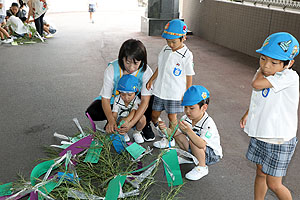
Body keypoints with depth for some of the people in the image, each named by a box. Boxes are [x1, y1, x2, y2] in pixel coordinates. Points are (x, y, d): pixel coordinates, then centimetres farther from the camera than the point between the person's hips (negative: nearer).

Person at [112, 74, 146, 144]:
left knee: (142, 118, -32)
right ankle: (123, 133, 1)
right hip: (121, 118, 0)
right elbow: (114, 114, -21)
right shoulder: (117, 100, -16)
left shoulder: (136, 100, -21)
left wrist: (127, 119, -57)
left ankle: (136, 132, 0)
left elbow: (134, 112, -36)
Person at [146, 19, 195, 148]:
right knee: (154, 115, 12)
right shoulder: (165, 49, 3)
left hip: (175, 93, -5)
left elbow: (189, 76, -8)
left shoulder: (187, 55, -14)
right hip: (160, 90, 5)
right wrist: (151, 80, 10)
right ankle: (159, 129, 41)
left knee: (172, 117, 8)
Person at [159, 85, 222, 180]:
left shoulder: (208, 123, -32)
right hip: (196, 148, 7)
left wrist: (189, 131, -56)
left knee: (192, 141, -33)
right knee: (178, 135, -6)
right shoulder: (186, 119, -11)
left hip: (212, 155, -7)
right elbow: (174, 133, -11)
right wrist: (166, 129, -32)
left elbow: (202, 145, -45)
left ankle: (202, 167, -11)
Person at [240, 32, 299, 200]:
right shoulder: (265, 75, 2)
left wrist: (260, 71, -13)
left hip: (279, 141, -7)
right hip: (260, 135, 7)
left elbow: (256, 84, -30)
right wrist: (248, 113, 9)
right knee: (261, 173, 21)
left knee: (273, 184, 5)